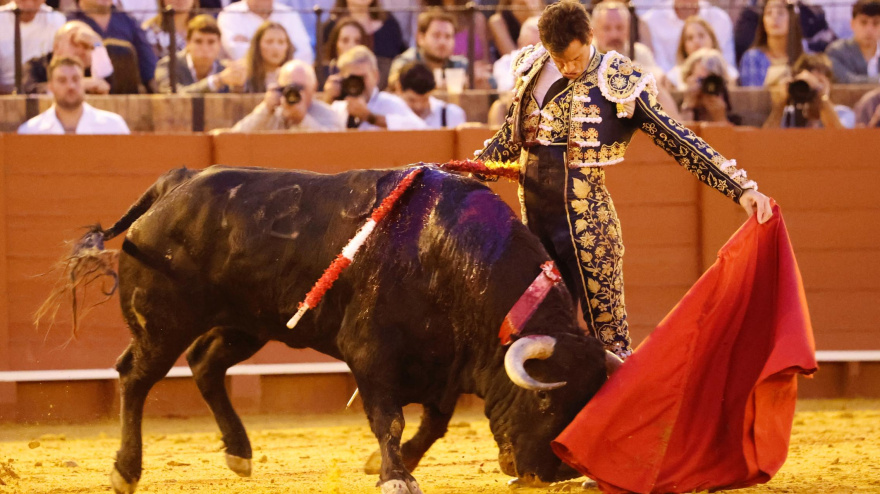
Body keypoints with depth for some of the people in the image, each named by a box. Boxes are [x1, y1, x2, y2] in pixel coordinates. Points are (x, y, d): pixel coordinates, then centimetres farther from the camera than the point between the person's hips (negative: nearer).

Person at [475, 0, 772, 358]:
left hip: (587, 223, -5)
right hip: (533, 218, 5)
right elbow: (509, 138, 22)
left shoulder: (618, 84, -10)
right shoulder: (533, 72, 5)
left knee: (608, 333, -6)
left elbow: (678, 140, -10)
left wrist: (741, 187, -16)